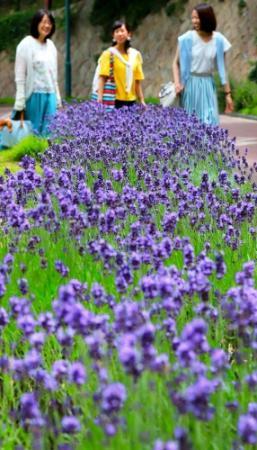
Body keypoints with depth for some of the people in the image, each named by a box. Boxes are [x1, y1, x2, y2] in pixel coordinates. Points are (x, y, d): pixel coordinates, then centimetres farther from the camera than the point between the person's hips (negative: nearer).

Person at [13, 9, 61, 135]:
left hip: (50, 96, 6)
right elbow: (20, 76, -9)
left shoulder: (51, 45, 13)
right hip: (33, 96, -6)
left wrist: (57, 99, 15)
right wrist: (20, 104, -14)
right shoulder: (26, 44, -7)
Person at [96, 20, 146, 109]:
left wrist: (142, 101, 9)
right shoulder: (108, 54, -2)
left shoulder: (135, 55, 11)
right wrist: (100, 99, -20)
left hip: (131, 101, 4)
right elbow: (102, 77, -9)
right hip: (114, 101, -4)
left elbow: (138, 81, 13)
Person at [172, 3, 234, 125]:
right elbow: (176, 63, 2)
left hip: (208, 86, 1)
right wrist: (177, 83, -14)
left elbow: (222, 68, 4)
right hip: (190, 84, -1)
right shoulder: (187, 39, -7)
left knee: (209, 124, -5)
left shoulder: (218, 40, -3)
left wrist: (227, 93, 5)